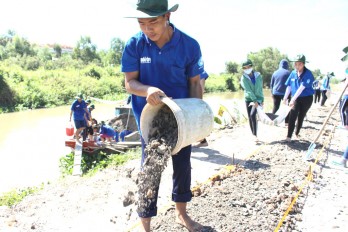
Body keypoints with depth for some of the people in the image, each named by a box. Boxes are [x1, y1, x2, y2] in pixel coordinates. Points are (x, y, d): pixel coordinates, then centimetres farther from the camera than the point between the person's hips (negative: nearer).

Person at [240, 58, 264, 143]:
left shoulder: (258, 75, 1)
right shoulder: (244, 78, -5)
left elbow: (260, 88, 7)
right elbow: (248, 90, -15)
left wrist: (262, 100, 6)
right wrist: (254, 100, -24)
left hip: (258, 99, -1)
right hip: (249, 99, 1)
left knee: (252, 114, -21)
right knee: (250, 117, 3)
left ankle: (256, 135, -16)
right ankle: (254, 135, 16)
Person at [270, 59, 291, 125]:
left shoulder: (275, 72, 7)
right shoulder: (288, 73, -5)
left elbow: (271, 84, 12)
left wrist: (272, 92, 19)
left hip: (276, 93, 3)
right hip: (285, 93, -3)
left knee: (275, 107, 8)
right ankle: (287, 122, 4)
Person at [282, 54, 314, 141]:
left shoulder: (308, 74, -19)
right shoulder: (293, 73, -2)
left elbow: (302, 88, -26)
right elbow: (289, 86, 5)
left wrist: (293, 99, -31)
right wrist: (285, 98, 2)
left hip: (306, 98, -3)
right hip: (296, 98, 3)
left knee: (301, 117, 12)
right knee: (292, 117, -11)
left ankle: (297, 133, 32)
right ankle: (289, 136, -10)